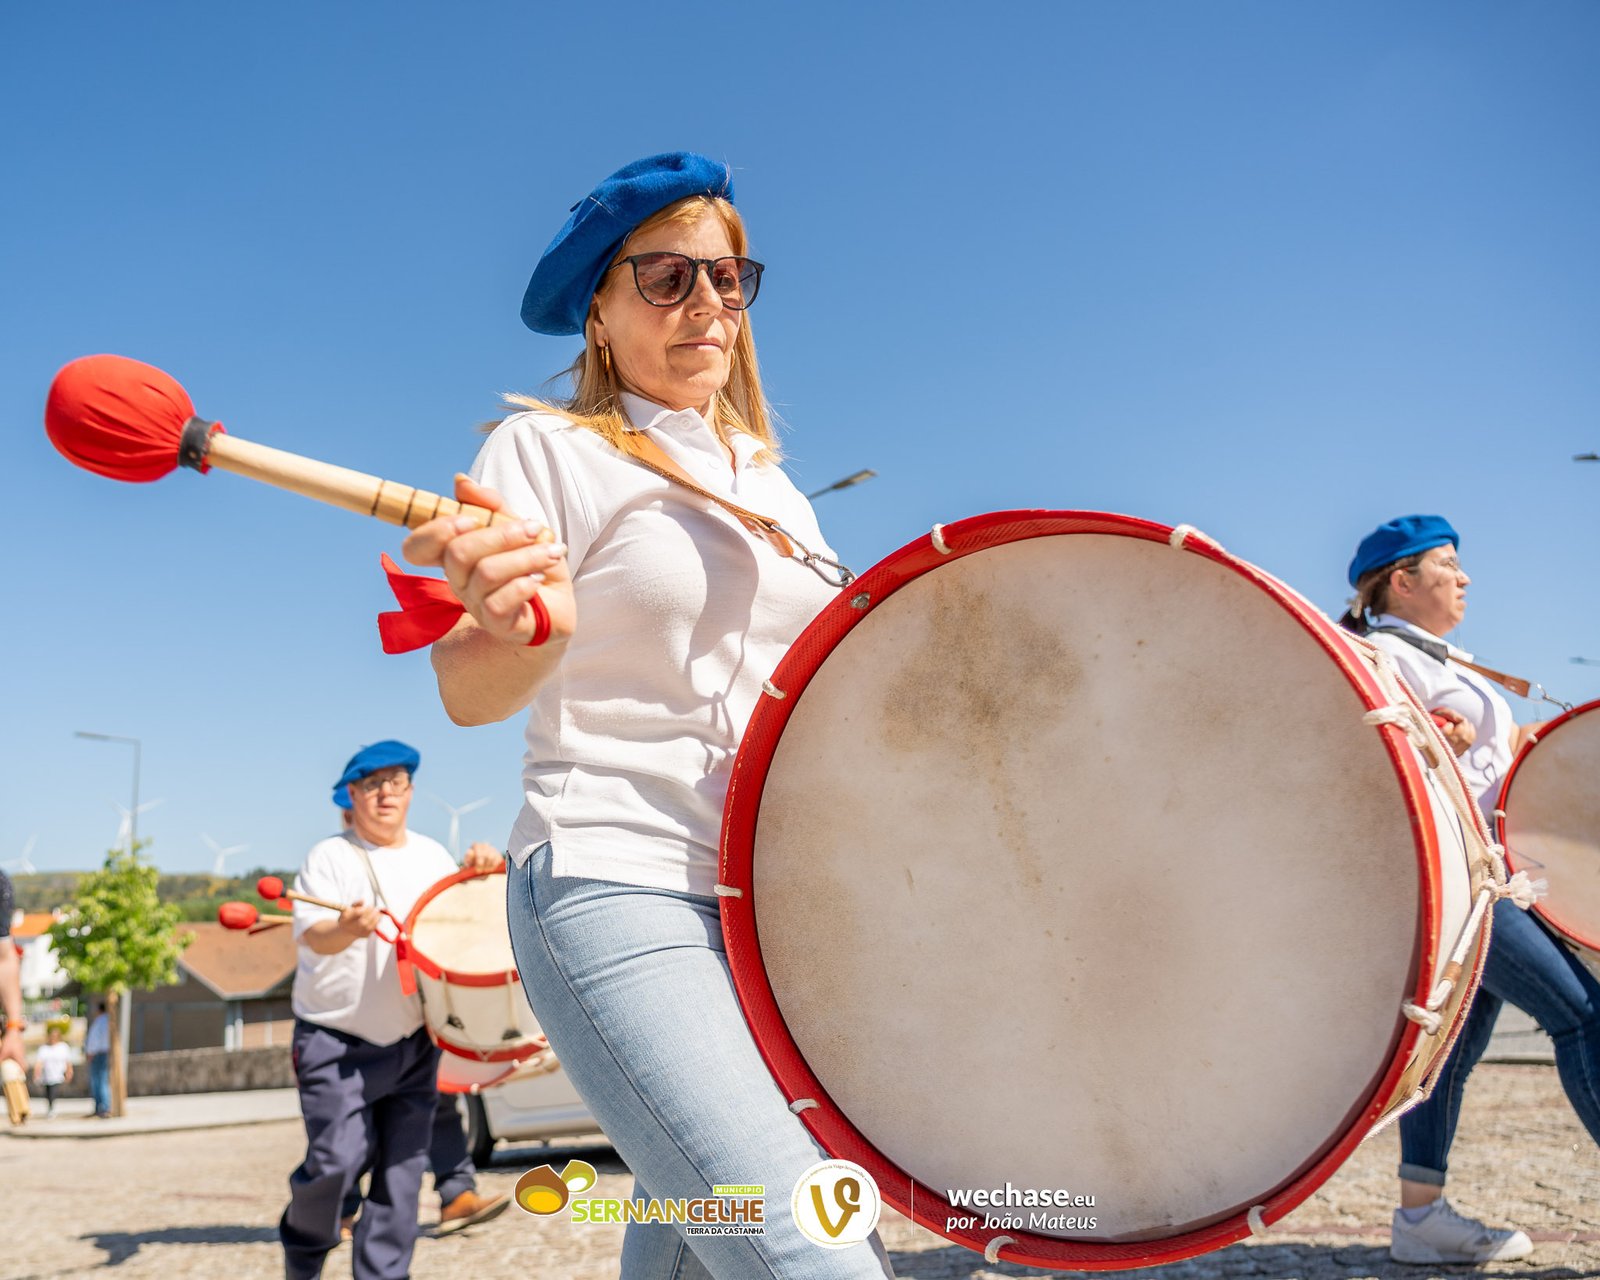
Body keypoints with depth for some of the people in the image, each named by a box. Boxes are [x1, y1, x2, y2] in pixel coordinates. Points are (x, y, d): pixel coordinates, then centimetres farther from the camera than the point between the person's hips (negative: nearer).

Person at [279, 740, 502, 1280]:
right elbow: (312, 935, -17)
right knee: (337, 1160, -9)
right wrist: (347, 928, -40)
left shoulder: (432, 855, 10)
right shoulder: (329, 855, -5)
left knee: (402, 1168, 3)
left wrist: (477, 873, -2)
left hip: (413, 1042, 4)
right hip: (337, 1043, -4)